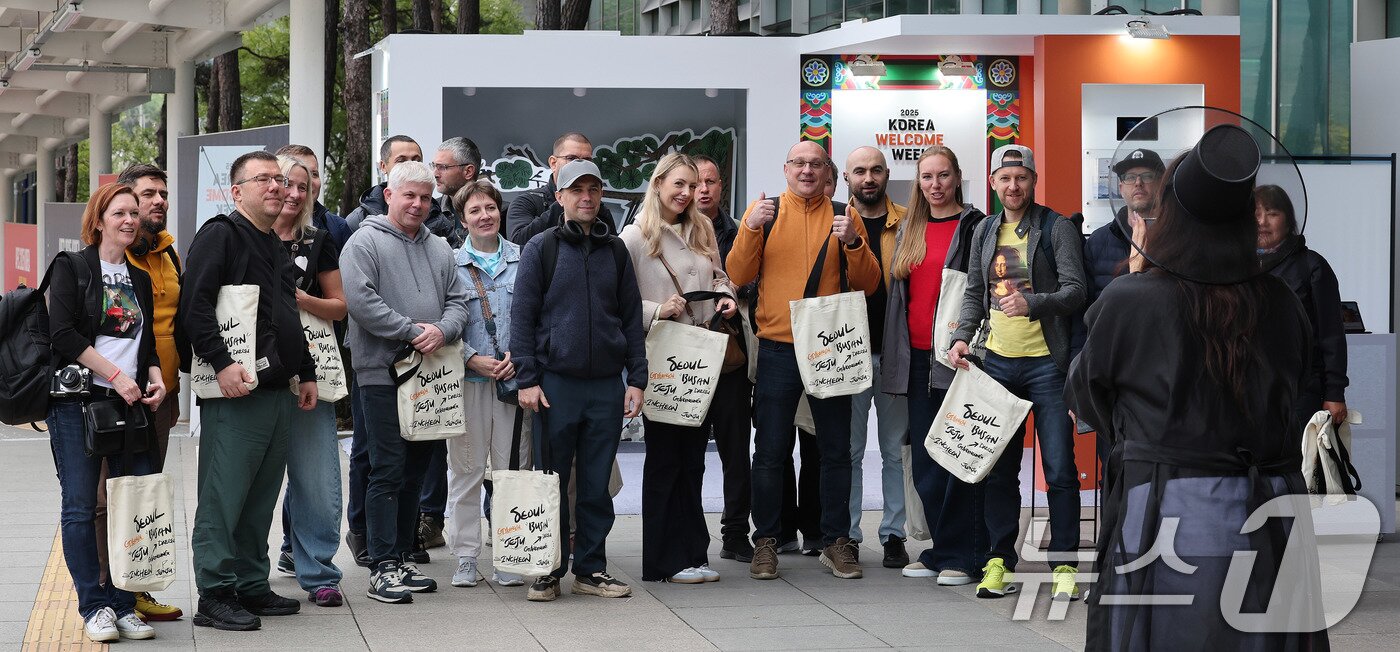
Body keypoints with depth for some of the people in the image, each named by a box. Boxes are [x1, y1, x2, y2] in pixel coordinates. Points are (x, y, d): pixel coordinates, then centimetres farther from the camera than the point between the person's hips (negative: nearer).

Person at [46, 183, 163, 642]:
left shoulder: (140, 278, 19)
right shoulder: (72, 268, 2)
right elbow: (63, 334, -9)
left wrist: (155, 378, 2)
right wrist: (116, 376, -13)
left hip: (131, 402, 5)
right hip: (77, 401, -5)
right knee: (81, 507, -5)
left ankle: (123, 603, 6)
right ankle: (94, 607, 2)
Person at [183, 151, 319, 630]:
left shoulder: (278, 248, 23)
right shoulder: (220, 235, -5)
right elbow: (195, 304, -15)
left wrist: (306, 373, 24)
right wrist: (221, 363, -21)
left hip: (279, 393, 9)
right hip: (234, 393, -9)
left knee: (261, 500, 11)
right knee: (223, 498, -6)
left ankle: (251, 586, 19)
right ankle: (215, 596, -3)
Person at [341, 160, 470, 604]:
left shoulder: (439, 249, 16)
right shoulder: (365, 243, -5)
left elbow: (457, 300, 12)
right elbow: (361, 301, -16)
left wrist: (442, 331, -9)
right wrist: (413, 332, -16)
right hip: (383, 373, -7)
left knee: (415, 472, 12)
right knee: (388, 472, -8)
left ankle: (403, 559, 20)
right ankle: (383, 568, -6)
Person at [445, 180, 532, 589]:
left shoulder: (522, 260, 7)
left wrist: (519, 355, -8)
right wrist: (472, 359, -10)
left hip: (515, 377, 1)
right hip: (467, 380, -1)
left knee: (513, 469, 3)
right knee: (465, 470, 2)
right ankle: (465, 559, 8)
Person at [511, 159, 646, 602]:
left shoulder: (615, 250, 12)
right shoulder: (542, 248, 2)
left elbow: (632, 317, 13)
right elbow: (522, 316, -1)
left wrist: (636, 378, 6)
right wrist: (527, 379, -9)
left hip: (607, 384, 3)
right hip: (556, 382, -3)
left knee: (597, 486, 6)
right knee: (552, 483, 2)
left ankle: (591, 569, 14)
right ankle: (549, 571, 10)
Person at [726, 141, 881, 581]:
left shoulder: (844, 217, 6)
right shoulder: (765, 212, 5)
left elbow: (868, 283, 1)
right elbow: (739, 275, -2)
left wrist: (852, 242, -16)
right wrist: (752, 229, -16)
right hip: (777, 349, -1)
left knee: (836, 450, 5)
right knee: (770, 451, 2)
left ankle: (836, 542, 13)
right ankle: (765, 542, 10)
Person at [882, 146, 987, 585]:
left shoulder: (974, 227, -1)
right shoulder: (908, 231, 17)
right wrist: (895, 357, 16)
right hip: (917, 357, 7)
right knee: (924, 463, 8)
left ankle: (960, 555, -1)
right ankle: (940, 550, 15)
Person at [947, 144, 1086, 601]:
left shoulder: (1057, 228, -3)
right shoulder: (985, 232, 13)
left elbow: (1075, 291, -10)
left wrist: (1031, 302, -26)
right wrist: (962, 337, 3)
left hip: (1046, 362, -5)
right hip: (997, 361, 5)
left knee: (1059, 468, -4)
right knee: (998, 468, 8)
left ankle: (1064, 565, 3)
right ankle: (1000, 561, 15)